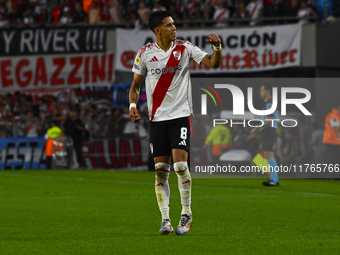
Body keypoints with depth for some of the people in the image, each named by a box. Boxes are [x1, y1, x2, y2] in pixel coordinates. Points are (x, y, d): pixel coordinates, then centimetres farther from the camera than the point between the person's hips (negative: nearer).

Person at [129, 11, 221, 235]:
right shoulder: (145, 54, 2)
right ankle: (165, 220, 6)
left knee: (181, 164, -13)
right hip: (157, 118, 1)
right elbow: (136, 84, 10)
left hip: (181, 114, -1)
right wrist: (133, 104, -6)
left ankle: (186, 213, 4)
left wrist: (217, 48, -25)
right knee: (161, 170, 0)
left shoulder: (184, 48, 1)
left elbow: (213, 63, -5)